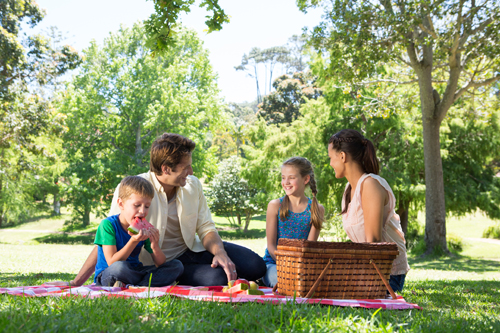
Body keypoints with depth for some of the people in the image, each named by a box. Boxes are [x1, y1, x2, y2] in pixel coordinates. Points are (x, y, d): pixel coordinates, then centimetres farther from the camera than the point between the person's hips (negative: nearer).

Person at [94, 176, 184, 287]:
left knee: (177, 266, -8)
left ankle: (136, 288, -24)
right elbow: (111, 263, -21)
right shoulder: (108, 224, -14)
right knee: (119, 267, -41)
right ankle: (147, 282, -14)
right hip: (106, 276, -6)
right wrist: (133, 241, -29)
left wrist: (155, 247, -21)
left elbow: (161, 264, 1)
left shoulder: (145, 229, 1)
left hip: (134, 273, 6)